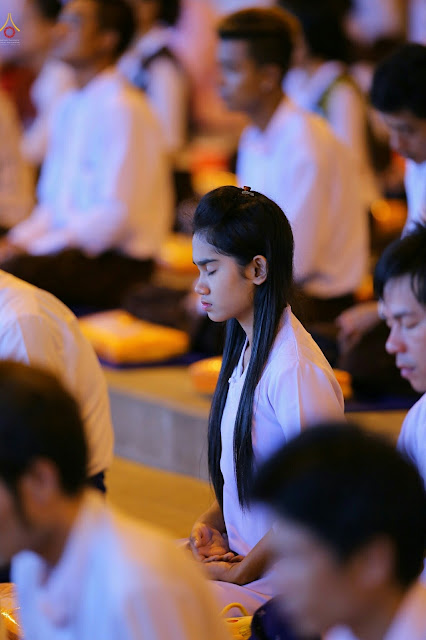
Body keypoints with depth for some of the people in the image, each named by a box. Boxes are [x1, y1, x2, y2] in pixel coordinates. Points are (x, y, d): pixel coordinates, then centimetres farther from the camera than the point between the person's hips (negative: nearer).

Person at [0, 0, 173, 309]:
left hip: (116, 261, -8)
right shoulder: (68, 107, 18)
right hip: (67, 244, 8)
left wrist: (35, 250, -17)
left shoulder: (122, 109, -11)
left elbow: (116, 214, -17)